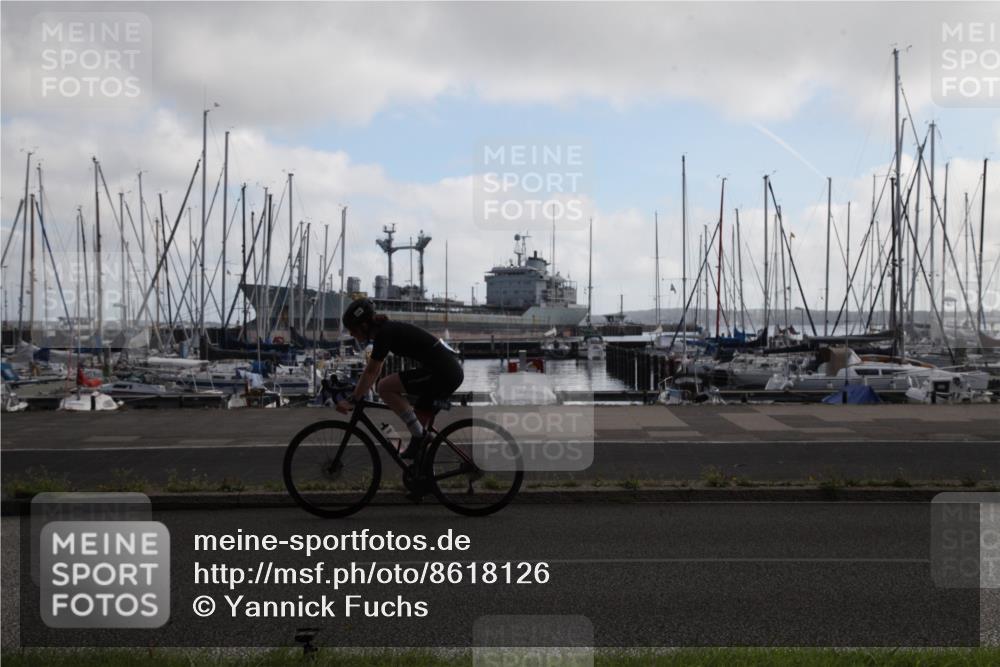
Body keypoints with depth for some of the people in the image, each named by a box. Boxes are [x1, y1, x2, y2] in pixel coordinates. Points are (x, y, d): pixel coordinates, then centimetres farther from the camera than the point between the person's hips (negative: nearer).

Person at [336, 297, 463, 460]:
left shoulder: (385, 333, -10)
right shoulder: (388, 329, 17)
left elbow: (370, 372, -10)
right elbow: (375, 370, 26)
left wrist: (352, 400, -5)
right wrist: (357, 394, 27)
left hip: (442, 372, -10)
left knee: (385, 387, -10)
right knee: (418, 422, 15)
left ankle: (419, 436, -5)